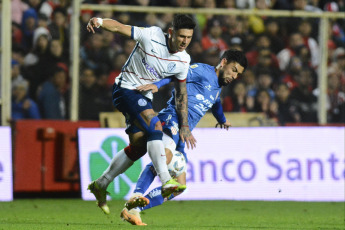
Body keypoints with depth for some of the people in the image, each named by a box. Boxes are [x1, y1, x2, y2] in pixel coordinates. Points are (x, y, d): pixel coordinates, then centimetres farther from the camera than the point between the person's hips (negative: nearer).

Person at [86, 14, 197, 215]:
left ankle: (101, 185, 24)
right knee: (155, 125, -28)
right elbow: (119, 27, -19)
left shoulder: (183, 61, -2)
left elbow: (181, 93, 8)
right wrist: (99, 21, -39)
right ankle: (166, 181, -36)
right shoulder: (152, 36, -19)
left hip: (145, 97, 8)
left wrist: (185, 126, 6)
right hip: (126, 89, -8)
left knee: (139, 146, 7)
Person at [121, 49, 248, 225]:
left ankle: (132, 209, -12)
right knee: (165, 156, -38)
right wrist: (156, 85, -31)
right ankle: (137, 196, -55)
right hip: (171, 120, -9)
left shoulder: (217, 88, 32)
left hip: (181, 136, 9)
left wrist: (222, 120, 77)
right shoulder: (202, 71, 5)